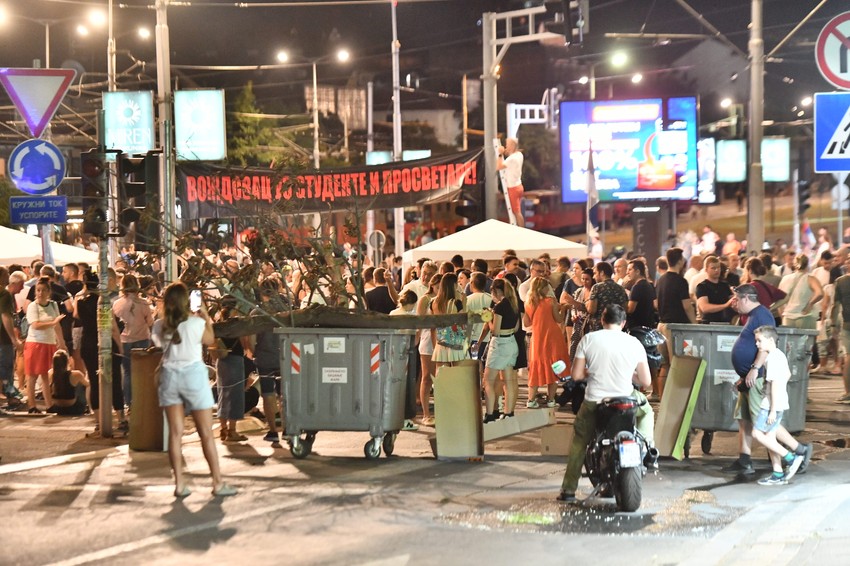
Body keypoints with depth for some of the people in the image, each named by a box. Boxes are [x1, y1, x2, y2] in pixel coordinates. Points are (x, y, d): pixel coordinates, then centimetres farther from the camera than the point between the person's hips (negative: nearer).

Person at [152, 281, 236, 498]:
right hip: (193, 374, -3)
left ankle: (179, 484, 8)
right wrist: (205, 317, 16)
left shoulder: (159, 326, -3)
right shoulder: (196, 323, -13)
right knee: (206, 433, 4)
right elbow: (210, 340, 4)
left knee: (175, 433, 7)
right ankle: (218, 483, 8)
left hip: (169, 375, 3)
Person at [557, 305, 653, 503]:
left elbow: (576, 375, -4)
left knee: (579, 442, 22)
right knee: (646, 411, 33)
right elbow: (645, 381, 0)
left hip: (594, 403, 0)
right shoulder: (634, 343, -1)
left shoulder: (588, 339, -3)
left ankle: (568, 489, 21)